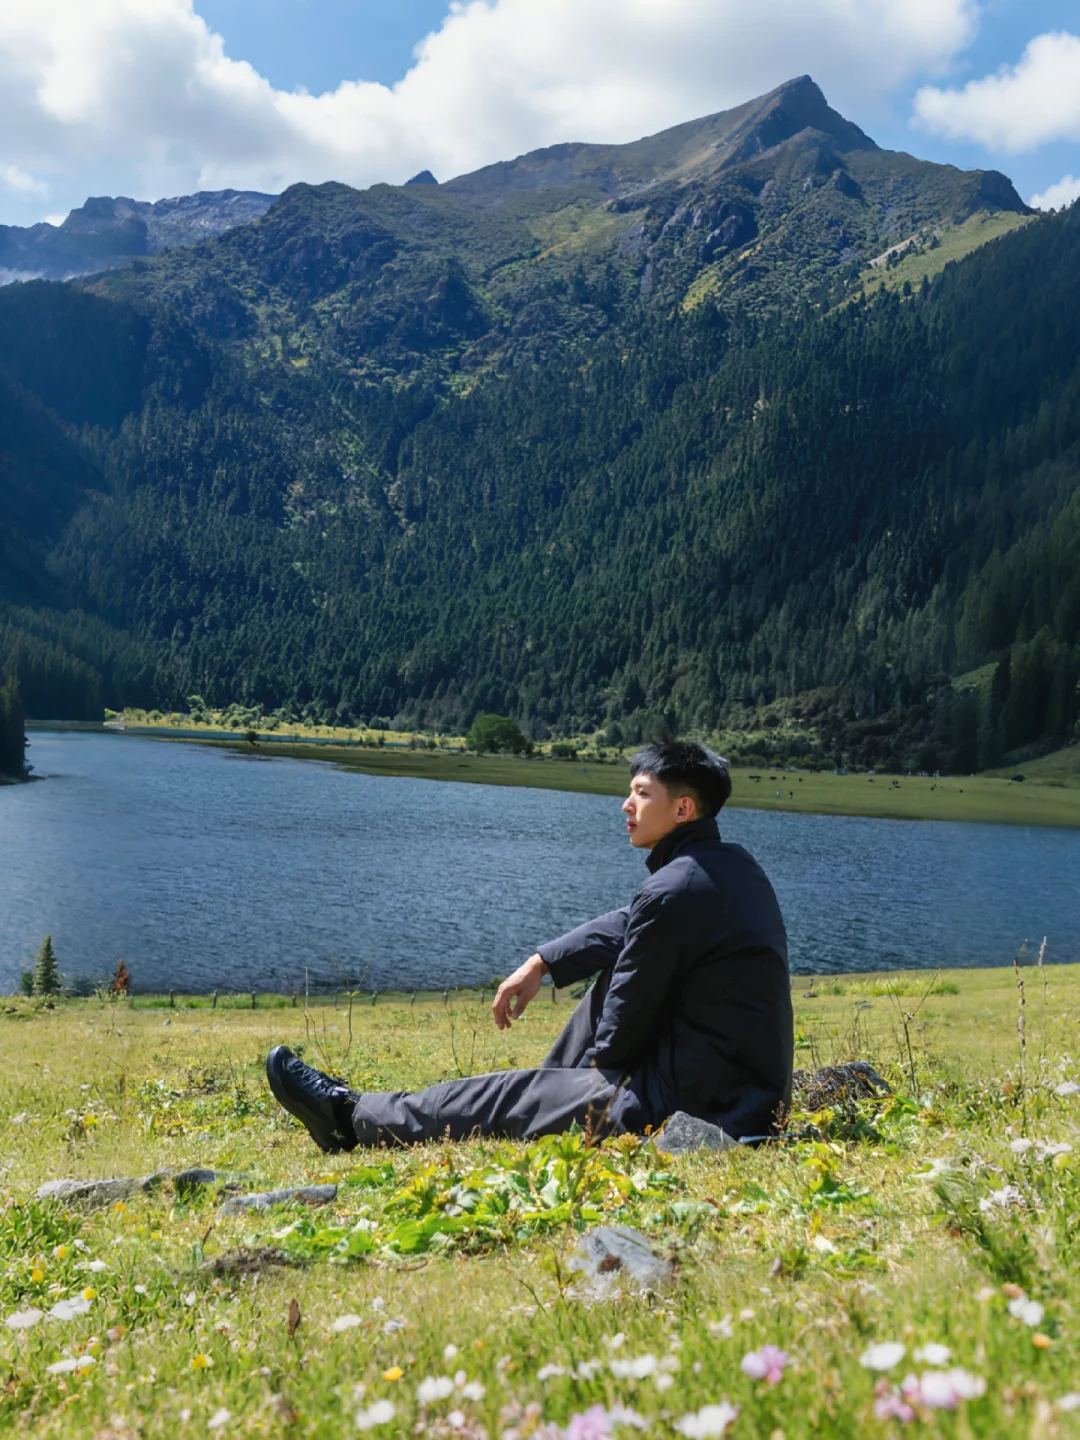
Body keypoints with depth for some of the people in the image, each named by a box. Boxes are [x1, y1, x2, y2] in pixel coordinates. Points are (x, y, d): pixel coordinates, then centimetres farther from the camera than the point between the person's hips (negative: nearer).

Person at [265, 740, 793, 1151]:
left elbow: (624, 1027, -14)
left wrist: (599, 1062, 7)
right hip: (753, 1091, 9)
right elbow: (629, 927, 20)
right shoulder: (733, 865, 8)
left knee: (508, 1096, 3)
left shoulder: (672, 892, -21)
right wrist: (540, 963, 15)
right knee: (613, 973, 22)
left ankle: (353, 1118, 20)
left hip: (697, 1103, -9)